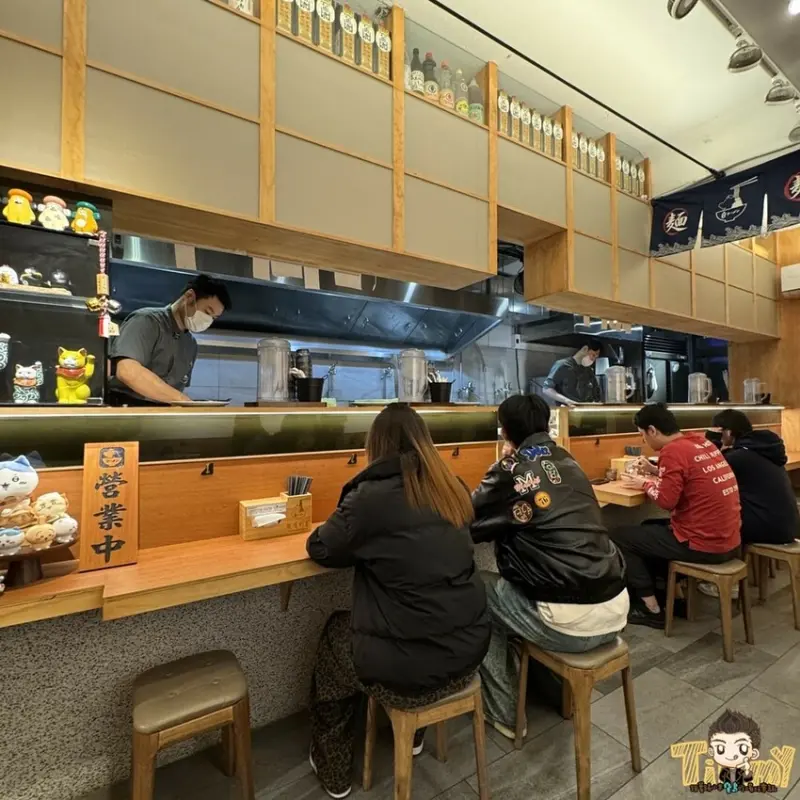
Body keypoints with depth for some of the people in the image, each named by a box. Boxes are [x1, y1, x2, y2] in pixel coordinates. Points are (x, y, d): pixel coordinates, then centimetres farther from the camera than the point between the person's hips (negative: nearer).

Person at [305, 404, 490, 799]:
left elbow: (321, 548, -3)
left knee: (334, 634, 24)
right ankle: (412, 734, 53)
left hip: (411, 664, -5)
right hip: (467, 648, 5)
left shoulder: (370, 496, -18)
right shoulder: (453, 489, 0)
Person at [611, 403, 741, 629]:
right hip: (728, 541, 9)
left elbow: (666, 500, -21)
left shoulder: (673, 450, -19)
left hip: (704, 545, -9)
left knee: (619, 538, 4)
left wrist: (645, 484, -4)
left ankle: (651, 609, 12)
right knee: (651, 528, 28)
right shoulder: (702, 442, 6)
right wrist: (655, 471, 13)